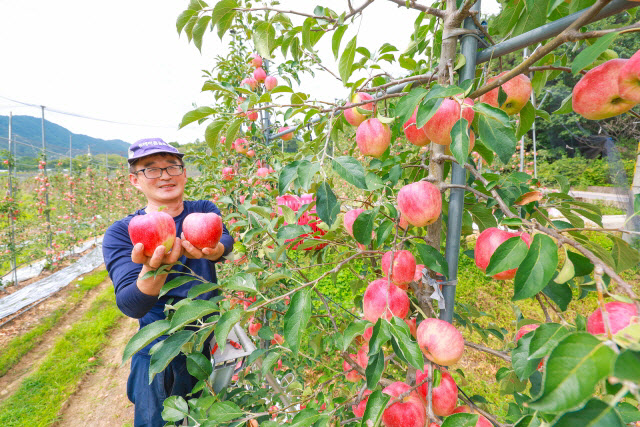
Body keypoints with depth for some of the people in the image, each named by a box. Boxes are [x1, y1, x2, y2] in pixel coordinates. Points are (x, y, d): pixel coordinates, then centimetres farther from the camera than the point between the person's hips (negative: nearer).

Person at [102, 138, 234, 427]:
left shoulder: (205, 211, -3)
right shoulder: (120, 233, -9)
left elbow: (226, 241, -26)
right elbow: (130, 305, -23)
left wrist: (208, 249, -50)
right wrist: (154, 268, -45)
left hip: (214, 341, 3)